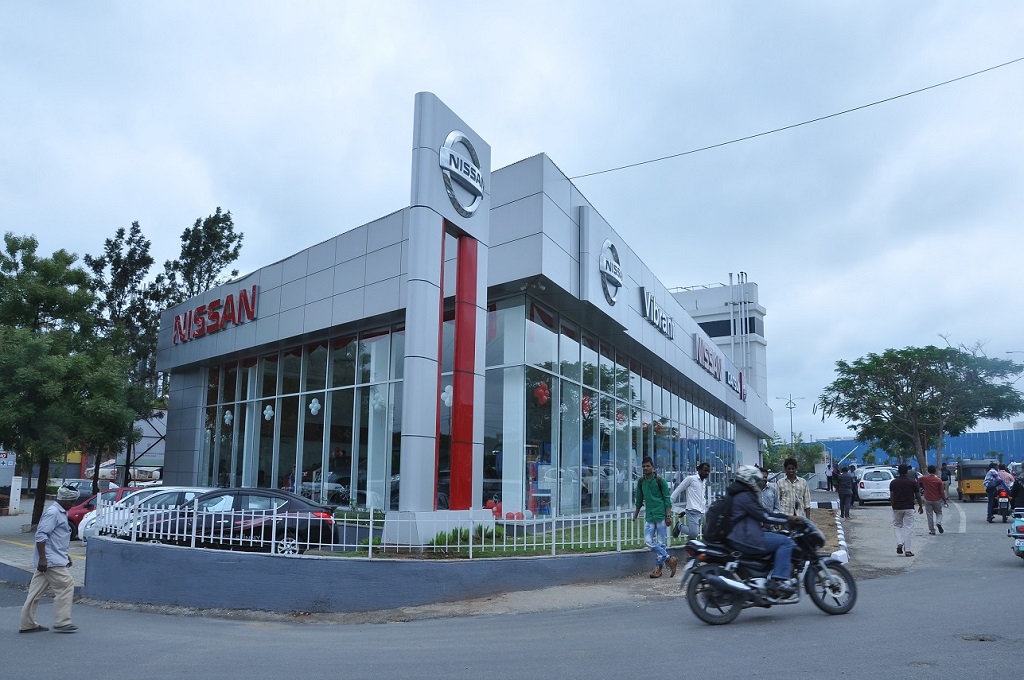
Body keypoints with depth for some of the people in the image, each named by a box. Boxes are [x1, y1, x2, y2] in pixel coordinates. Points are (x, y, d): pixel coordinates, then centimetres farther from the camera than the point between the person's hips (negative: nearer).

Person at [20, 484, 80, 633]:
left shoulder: (61, 513, 16)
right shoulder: (52, 512, -15)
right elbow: (40, 535, -20)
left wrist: (65, 556, 27)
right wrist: (42, 558, -23)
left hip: (56, 559, 10)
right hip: (51, 561, -10)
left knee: (37, 590, 12)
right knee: (66, 586, -6)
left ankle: (28, 624, 18)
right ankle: (62, 622, -1)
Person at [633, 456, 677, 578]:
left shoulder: (659, 480, -6)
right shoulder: (641, 482, 8)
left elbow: (667, 499, -5)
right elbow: (639, 499, 20)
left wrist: (668, 516, -10)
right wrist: (636, 513, 24)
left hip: (661, 516, -5)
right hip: (649, 517, 5)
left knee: (660, 543, 0)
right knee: (648, 541, -5)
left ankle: (658, 568, 10)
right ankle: (669, 559, 7)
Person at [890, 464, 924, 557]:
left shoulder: (893, 482, -1)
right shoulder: (912, 482, -3)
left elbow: (891, 497, -2)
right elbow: (918, 496, 2)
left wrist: (893, 507, 8)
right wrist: (920, 506, 15)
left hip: (897, 508, 1)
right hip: (909, 508, -1)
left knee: (897, 526, 16)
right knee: (908, 528, 3)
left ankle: (899, 543, -6)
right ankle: (907, 550, 2)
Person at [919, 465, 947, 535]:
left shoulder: (923, 478, -8)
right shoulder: (939, 480, -11)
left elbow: (917, 482, 12)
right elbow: (942, 492, -7)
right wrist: (944, 498, 10)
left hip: (928, 500, 0)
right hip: (937, 500, 0)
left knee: (930, 515, 7)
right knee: (939, 513, 19)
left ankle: (932, 530, 8)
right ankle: (938, 523, -8)